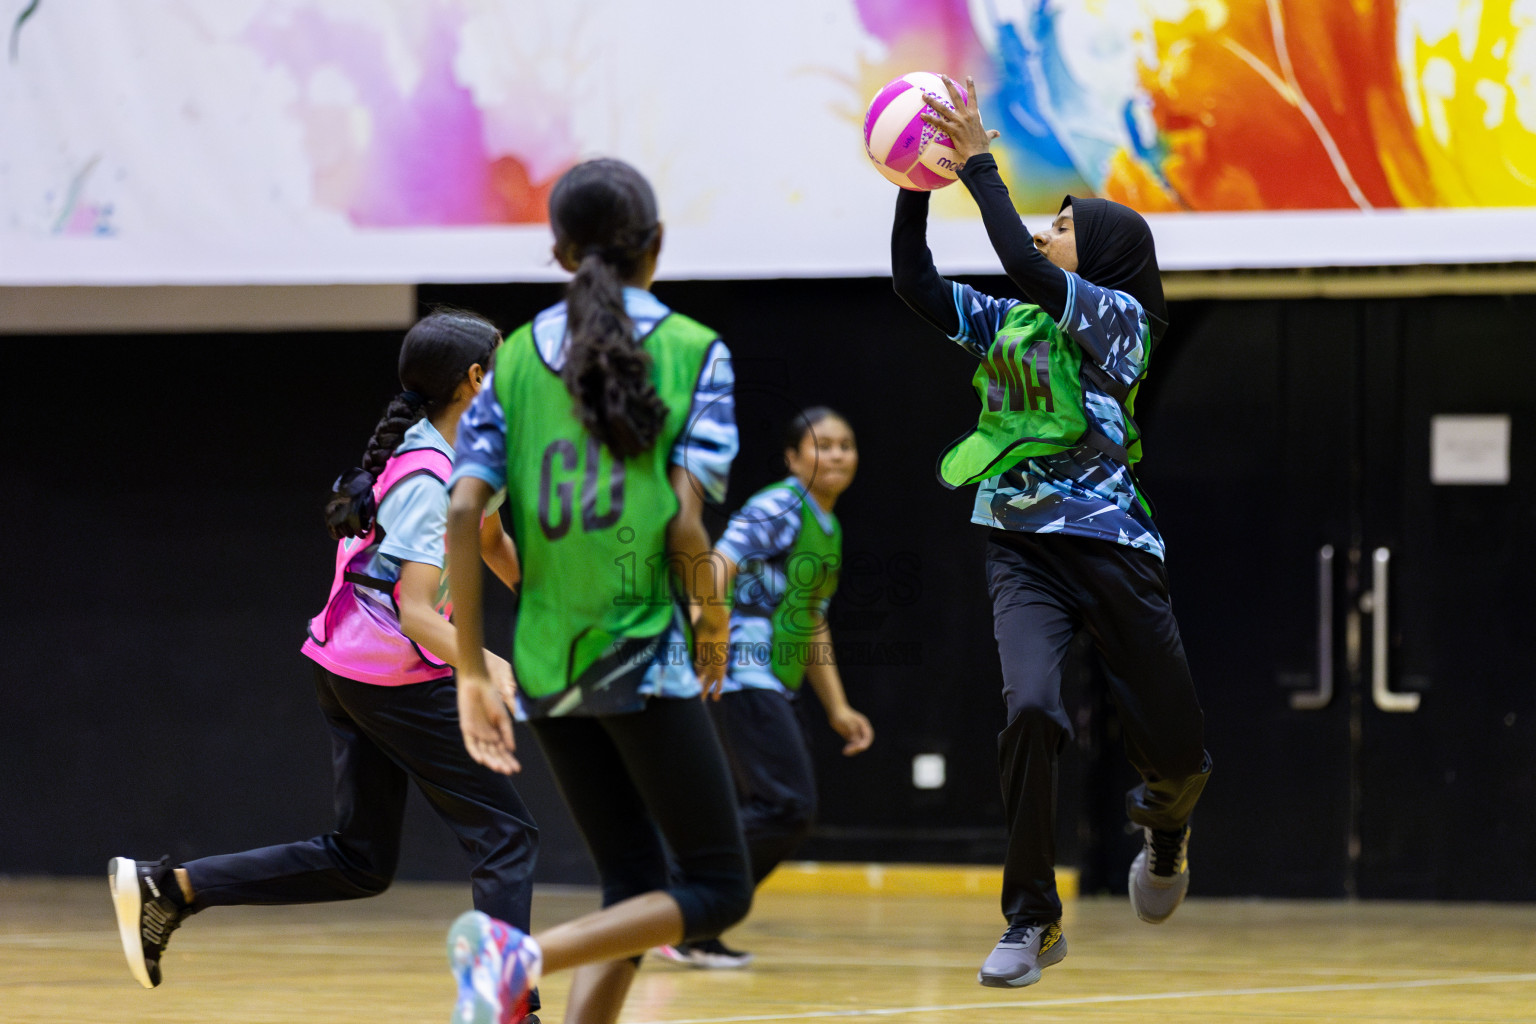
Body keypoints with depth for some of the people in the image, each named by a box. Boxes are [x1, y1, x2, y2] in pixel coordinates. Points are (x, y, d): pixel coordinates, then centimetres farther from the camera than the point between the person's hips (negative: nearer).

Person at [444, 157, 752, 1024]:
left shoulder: (516, 358, 8)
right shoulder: (692, 350, -2)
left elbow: (464, 513, -3)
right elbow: (685, 526, -11)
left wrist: (474, 670, 3)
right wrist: (714, 621, 7)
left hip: (543, 662, 5)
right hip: (640, 655, -5)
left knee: (635, 889, 16)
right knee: (719, 887, 3)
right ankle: (521, 954, -19)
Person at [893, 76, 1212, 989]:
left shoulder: (1120, 319, -5)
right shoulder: (1006, 323, 11)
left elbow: (1026, 268, -20)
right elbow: (914, 281, 5)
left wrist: (979, 164, -18)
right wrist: (918, 184, -4)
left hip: (1112, 549, -3)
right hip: (1024, 551, 3)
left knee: (1178, 753, 4)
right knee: (1032, 709, -23)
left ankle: (1164, 829, 43)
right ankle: (1033, 921, -12)